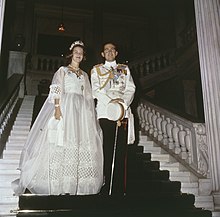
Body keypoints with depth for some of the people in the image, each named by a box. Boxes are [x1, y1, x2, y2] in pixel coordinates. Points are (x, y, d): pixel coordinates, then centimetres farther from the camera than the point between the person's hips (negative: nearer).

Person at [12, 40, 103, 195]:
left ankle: (76, 183, 5)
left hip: (81, 110, 4)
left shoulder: (84, 75, 20)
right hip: (64, 106, -4)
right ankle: (58, 183, -4)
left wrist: (91, 113, 8)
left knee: (82, 142, -2)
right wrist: (57, 107, -18)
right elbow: (56, 90, -4)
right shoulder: (62, 70, 8)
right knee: (61, 141, -9)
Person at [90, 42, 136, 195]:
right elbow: (96, 90, 5)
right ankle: (106, 189, -6)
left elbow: (131, 89, 12)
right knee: (107, 150, -8)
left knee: (121, 150, -5)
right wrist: (111, 102, -11)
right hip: (105, 111, -1)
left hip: (123, 112, 2)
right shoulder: (96, 70, 19)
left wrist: (123, 103, -8)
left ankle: (119, 189, -3)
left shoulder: (125, 69, 23)